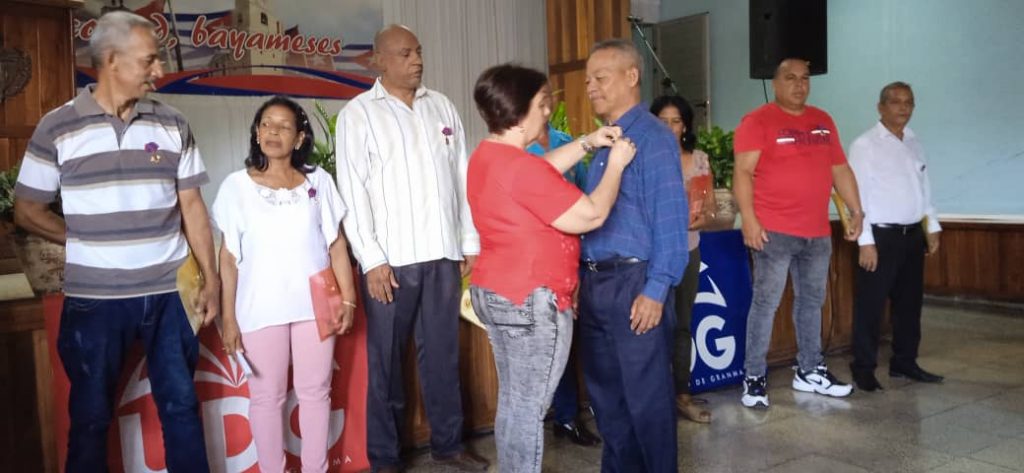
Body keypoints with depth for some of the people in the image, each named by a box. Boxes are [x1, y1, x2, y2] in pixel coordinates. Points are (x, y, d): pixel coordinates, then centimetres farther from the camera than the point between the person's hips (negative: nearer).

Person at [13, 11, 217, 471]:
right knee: (91, 416, 12)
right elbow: (26, 210, 4)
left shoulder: (172, 125, 3)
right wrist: (86, 241, -1)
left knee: (180, 405, 11)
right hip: (94, 297, -1)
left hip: (168, 292, 2)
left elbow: (192, 206, 5)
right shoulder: (56, 128, -4)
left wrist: (211, 278, 3)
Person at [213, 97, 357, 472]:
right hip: (261, 309, -1)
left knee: (316, 392, 10)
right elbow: (228, 257, 1)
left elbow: (337, 245, 6)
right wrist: (228, 317, -2)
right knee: (266, 397, 7)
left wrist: (348, 299, 0)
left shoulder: (318, 181, 5)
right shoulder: (237, 185, 1)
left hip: (314, 304, 1)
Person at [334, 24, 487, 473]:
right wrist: (372, 259, -11)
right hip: (391, 258, -3)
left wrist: (470, 241, 8)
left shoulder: (442, 106, 11)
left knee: (442, 352, 12)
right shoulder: (358, 113, -1)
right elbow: (353, 191, -6)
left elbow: (461, 176, 11)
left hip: (443, 252, 4)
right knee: (386, 359, 7)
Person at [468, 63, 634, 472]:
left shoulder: (486, 156, 9)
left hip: (495, 292, 10)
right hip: (530, 301, -10)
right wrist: (616, 164, -5)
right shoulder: (521, 168, -22)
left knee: (512, 402, 18)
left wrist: (587, 144, 15)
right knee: (529, 408, 1)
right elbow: (592, 215, -18)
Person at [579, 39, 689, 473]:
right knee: (604, 389, 17)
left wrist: (656, 290, -20)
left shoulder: (653, 137, -10)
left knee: (646, 395, 3)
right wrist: (582, 277, 15)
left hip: (634, 283, -8)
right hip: (595, 282, 8)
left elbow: (670, 218, -16)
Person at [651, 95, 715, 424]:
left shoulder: (699, 159, 6)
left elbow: (709, 205, 8)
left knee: (683, 323, 11)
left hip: (689, 250, 4)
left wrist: (702, 218, -13)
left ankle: (683, 394, 21)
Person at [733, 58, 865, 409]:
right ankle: (754, 378, 3)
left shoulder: (823, 121, 15)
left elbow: (840, 169, 19)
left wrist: (856, 211, 14)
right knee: (766, 303, -4)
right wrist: (749, 220, -21)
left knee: (812, 301, 14)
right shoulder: (757, 121, -5)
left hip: (818, 232, 7)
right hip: (774, 231, -6)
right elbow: (743, 173, -12)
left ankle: (810, 371, 26)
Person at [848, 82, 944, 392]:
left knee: (909, 303, 14)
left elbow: (924, 188, 19)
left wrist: (932, 227, 14)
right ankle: (864, 368, 9)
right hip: (881, 235, -7)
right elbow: (857, 195, -14)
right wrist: (866, 241, -18)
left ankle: (904, 362, 27)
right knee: (871, 306, -1)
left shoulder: (914, 144, 13)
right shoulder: (865, 145, -9)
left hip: (913, 235, 7)